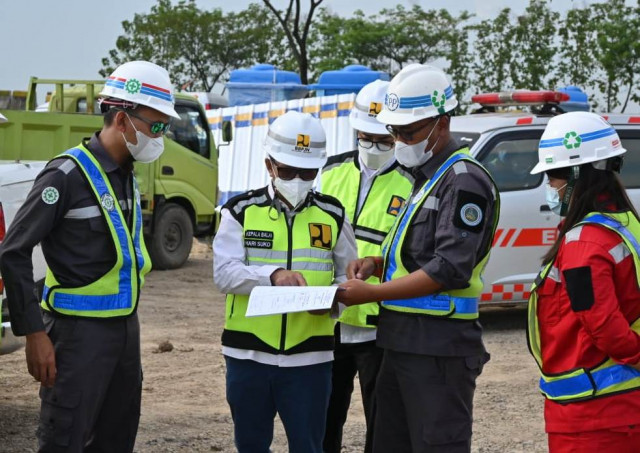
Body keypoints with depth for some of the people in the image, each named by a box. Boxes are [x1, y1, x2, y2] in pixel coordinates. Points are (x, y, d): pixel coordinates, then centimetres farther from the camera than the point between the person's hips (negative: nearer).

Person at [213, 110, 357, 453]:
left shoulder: (332, 216, 6)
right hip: (248, 354, 0)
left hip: (310, 357, 0)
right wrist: (272, 274, -26)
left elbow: (347, 275, 12)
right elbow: (224, 273, -9)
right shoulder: (241, 211, 1)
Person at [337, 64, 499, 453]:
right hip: (404, 342, 10)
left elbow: (449, 270, -21)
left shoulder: (465, 180, -14)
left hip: (439, 347, -10)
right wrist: (377, 263, 6)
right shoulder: (426, 176, 18)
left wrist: (371, 293, -20)